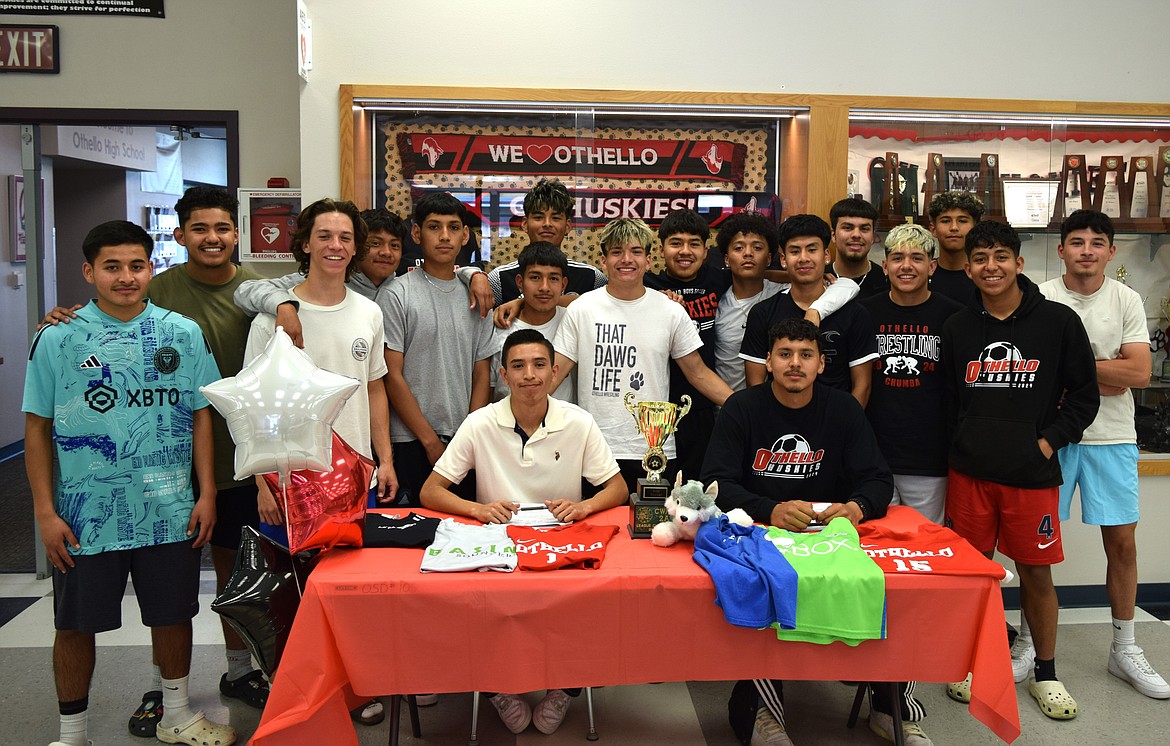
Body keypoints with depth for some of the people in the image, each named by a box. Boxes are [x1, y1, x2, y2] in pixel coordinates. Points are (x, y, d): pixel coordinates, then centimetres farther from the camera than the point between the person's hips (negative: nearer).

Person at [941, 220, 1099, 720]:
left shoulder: (1058, 321, -1)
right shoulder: (957, 327, 5)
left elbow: (1084, 395, 2)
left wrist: (1047, 441, -7)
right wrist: (967, 443, 2)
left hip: (1033, 473, -1)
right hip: (969, 471, 2)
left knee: (1036, 572, 8)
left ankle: (1045, 673, 26)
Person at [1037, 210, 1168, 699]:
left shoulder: (1127, 301, 3)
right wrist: (1106, 377, -13)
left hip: (1112, 438, 2)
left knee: (1122, 541, 8)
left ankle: (1124, 649, 25)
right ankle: (1029, 639, 20)